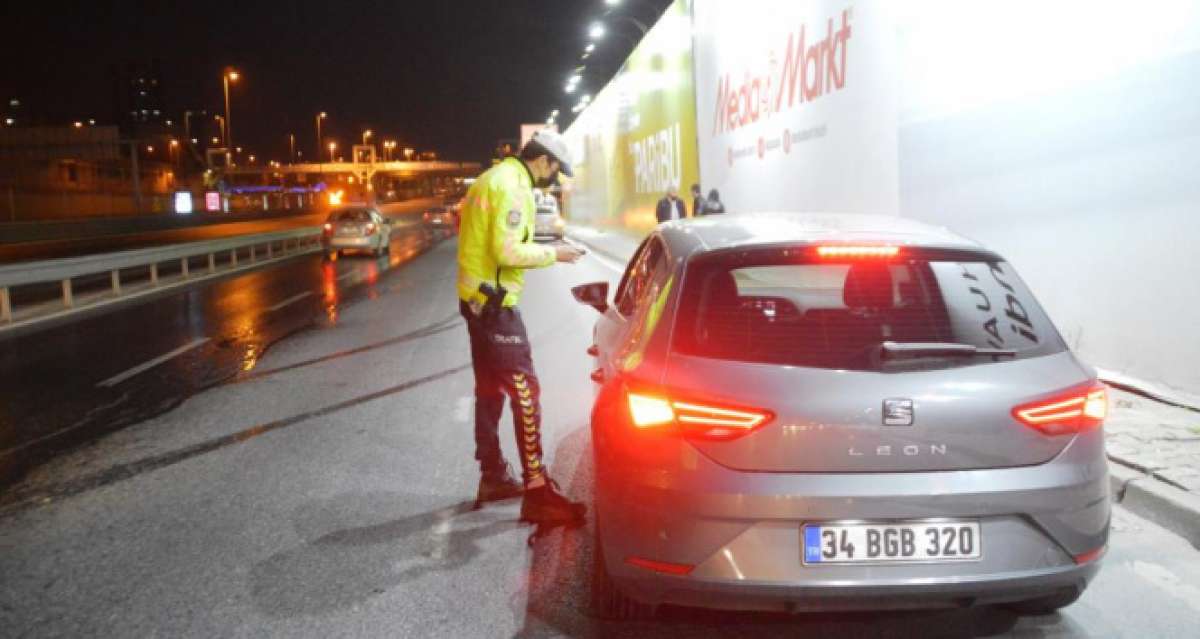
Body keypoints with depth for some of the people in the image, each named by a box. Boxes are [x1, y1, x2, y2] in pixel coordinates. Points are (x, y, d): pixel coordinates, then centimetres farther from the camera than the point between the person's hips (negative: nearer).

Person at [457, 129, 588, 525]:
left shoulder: (495, 178, 15)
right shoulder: (512, 187, -17)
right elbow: (508, 251, -24)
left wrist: (540, 249, 12)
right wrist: (552, 254, -11)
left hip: (476, 298, 11)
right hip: (494, 302, -11)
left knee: (490, 390, 16)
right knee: (524, 392, -8)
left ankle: (493, 477, 26)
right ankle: (537, 492, -6)